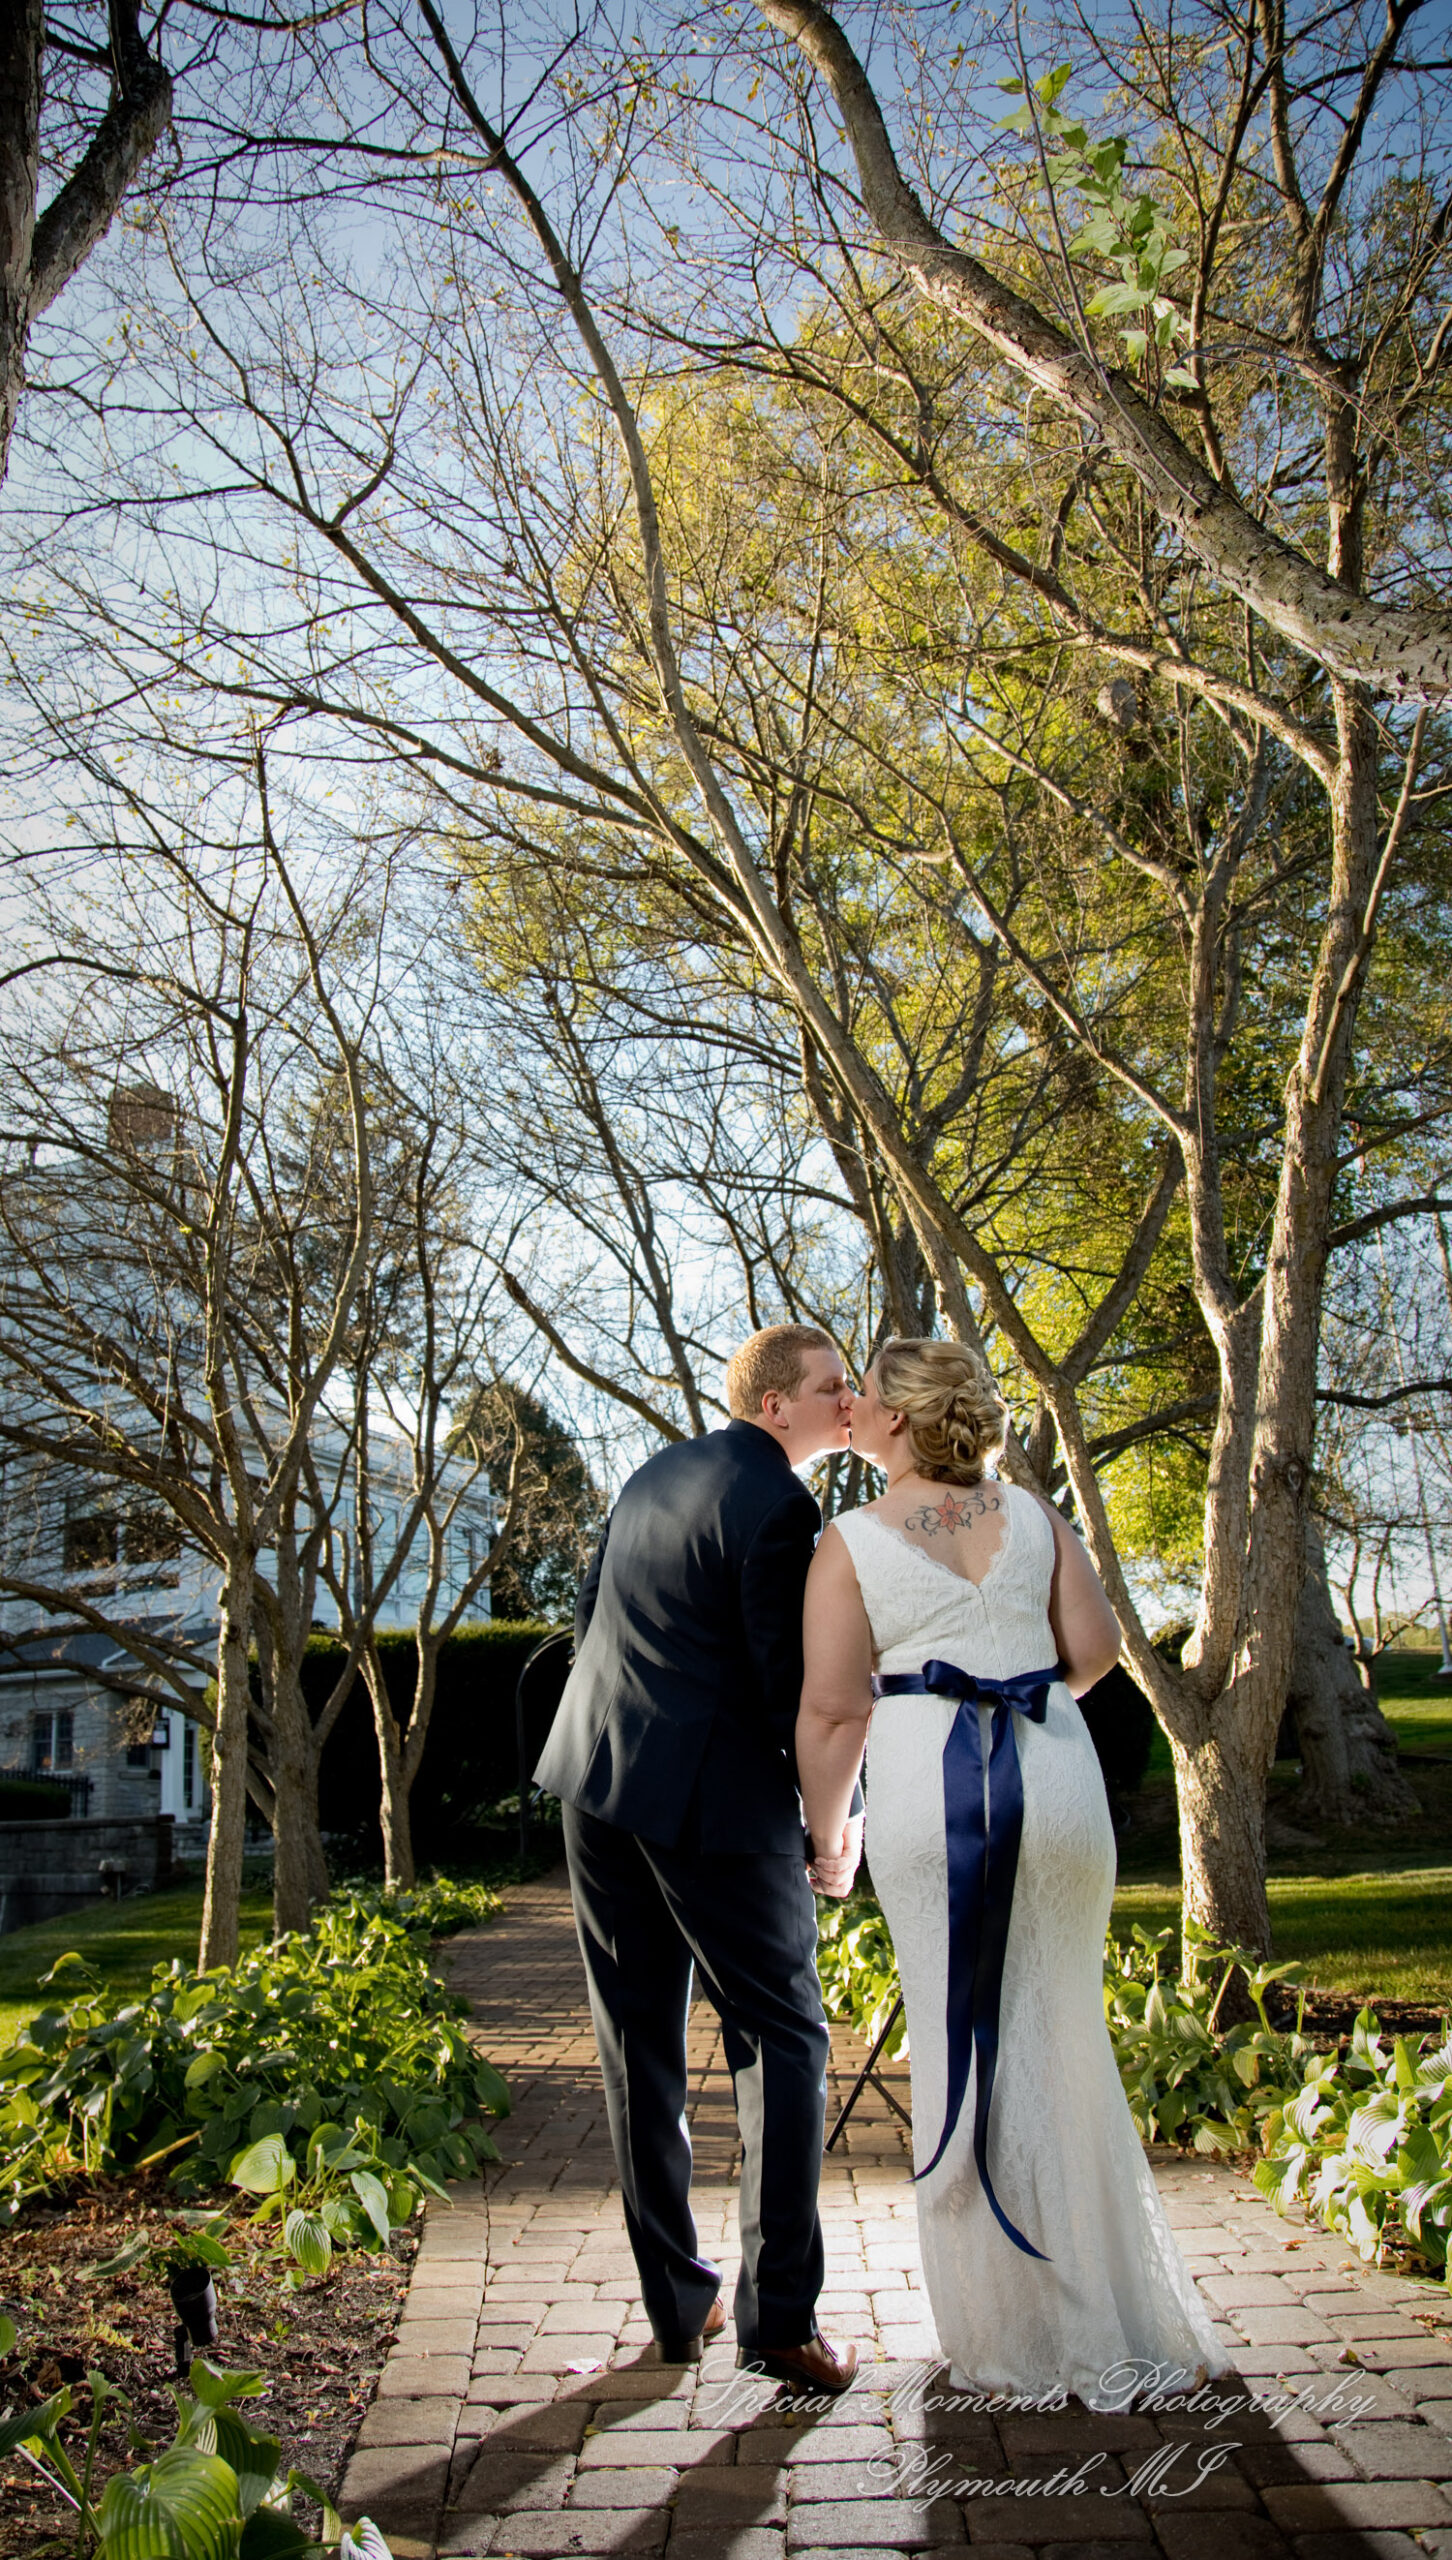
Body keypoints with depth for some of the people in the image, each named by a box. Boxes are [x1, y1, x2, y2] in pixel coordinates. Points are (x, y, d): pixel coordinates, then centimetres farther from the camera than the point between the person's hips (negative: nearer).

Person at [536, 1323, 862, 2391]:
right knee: (782, 2040, 5)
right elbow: (795, 1680, -14)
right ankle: (778, 2318, 7)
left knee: (641, 2050, 13)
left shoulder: (654, 1474, 12)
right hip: (714, 1800, -8)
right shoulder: (777, 1505, -14)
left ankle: (677, 2303, 22)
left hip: (596, 1784, 8)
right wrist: (840, 1820, -2)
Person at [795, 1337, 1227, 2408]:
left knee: (965, 2054, 10)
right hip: (1058, 1778, 3)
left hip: (929, 1794, -3)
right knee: (1064, 2043, 17)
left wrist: (824, 1837, 7)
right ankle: (1119, 2311, 28)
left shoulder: (851, 1540, -2)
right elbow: (1094, 1646, 5)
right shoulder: (1031, 1511, 7)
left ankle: (1017, 2336, 21)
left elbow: (834, 1710, -5)